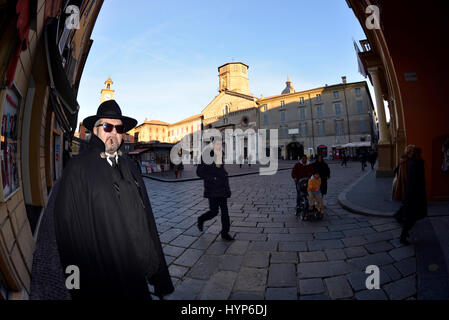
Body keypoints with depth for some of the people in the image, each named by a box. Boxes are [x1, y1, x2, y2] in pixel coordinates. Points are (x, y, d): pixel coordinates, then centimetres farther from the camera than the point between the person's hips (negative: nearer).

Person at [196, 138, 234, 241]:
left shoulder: (222, 155, 7)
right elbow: (199, 172, -10)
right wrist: (212, 178, -17)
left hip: (222, 188, 6)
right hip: (212, 189, -5)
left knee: (224, 210, 5)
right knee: (214, 211, -1)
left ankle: (225, 233, 15)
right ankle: (201, 220, 30)